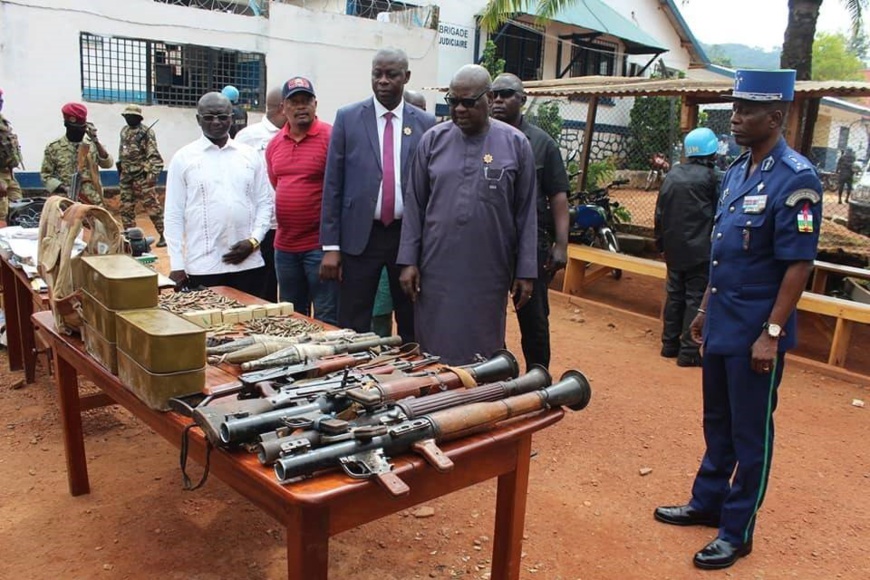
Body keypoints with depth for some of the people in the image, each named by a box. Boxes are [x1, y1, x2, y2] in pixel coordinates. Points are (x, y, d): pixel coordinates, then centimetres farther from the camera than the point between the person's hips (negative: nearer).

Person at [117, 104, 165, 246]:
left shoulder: (147, 132, -10)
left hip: (142, 176, -8)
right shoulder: (124, 132, 13)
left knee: (152, 206, -7)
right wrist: (120, 168, 19)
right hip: (126, 176, 8)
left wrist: (152, 175, -21)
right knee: (126, 207, 9)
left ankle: (163, 235, -1)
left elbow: (154, 156, -15)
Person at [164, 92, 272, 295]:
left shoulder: (250, 155, 8)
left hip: (248, 264, 2)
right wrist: (176, 265, -3)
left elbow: (265, 203, 9)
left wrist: (253, 241, -6)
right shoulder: (183, 158, 3)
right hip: (202, 267, -2)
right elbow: (174, 214, 2)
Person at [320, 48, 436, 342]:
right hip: (360, 235, -1)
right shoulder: (347, 117, 2)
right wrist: (330, 246, -4)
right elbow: (332, 185, 0)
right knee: (352, 328, 4)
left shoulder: (426, 123, 4)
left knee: (413, 328, 13)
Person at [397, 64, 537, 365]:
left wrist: (526, 272, 0)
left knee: (483, 352, 9)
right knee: (433, 352, 9)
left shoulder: (515, 144, 1)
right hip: (437, 269, 1)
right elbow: (415, 204, 6)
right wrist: (409, 261, 1)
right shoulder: (433, 140, 4)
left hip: (489, 273, -1)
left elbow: (525, 213, 2)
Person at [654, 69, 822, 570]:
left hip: (755, 333, -8)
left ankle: (738, 531, 21)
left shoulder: (796, 179, -15)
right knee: (717, 421, 19)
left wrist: (771, 334, -19)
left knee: (750, 432, 6)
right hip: (722, 324, 8)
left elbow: (798, 265, -17)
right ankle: (708, 503, 36)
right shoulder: (737, 171, 9)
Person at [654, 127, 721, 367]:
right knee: (696, 298, -1)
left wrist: (661, 241, 18)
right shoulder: (711, 177, -10)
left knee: (675, 295, 14)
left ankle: (670, 343, 20)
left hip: (674, 247, 6)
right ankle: (689, 351, 0)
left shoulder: (672, 175, 6)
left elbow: (659, 213, 9)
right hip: (700, 249, -6)